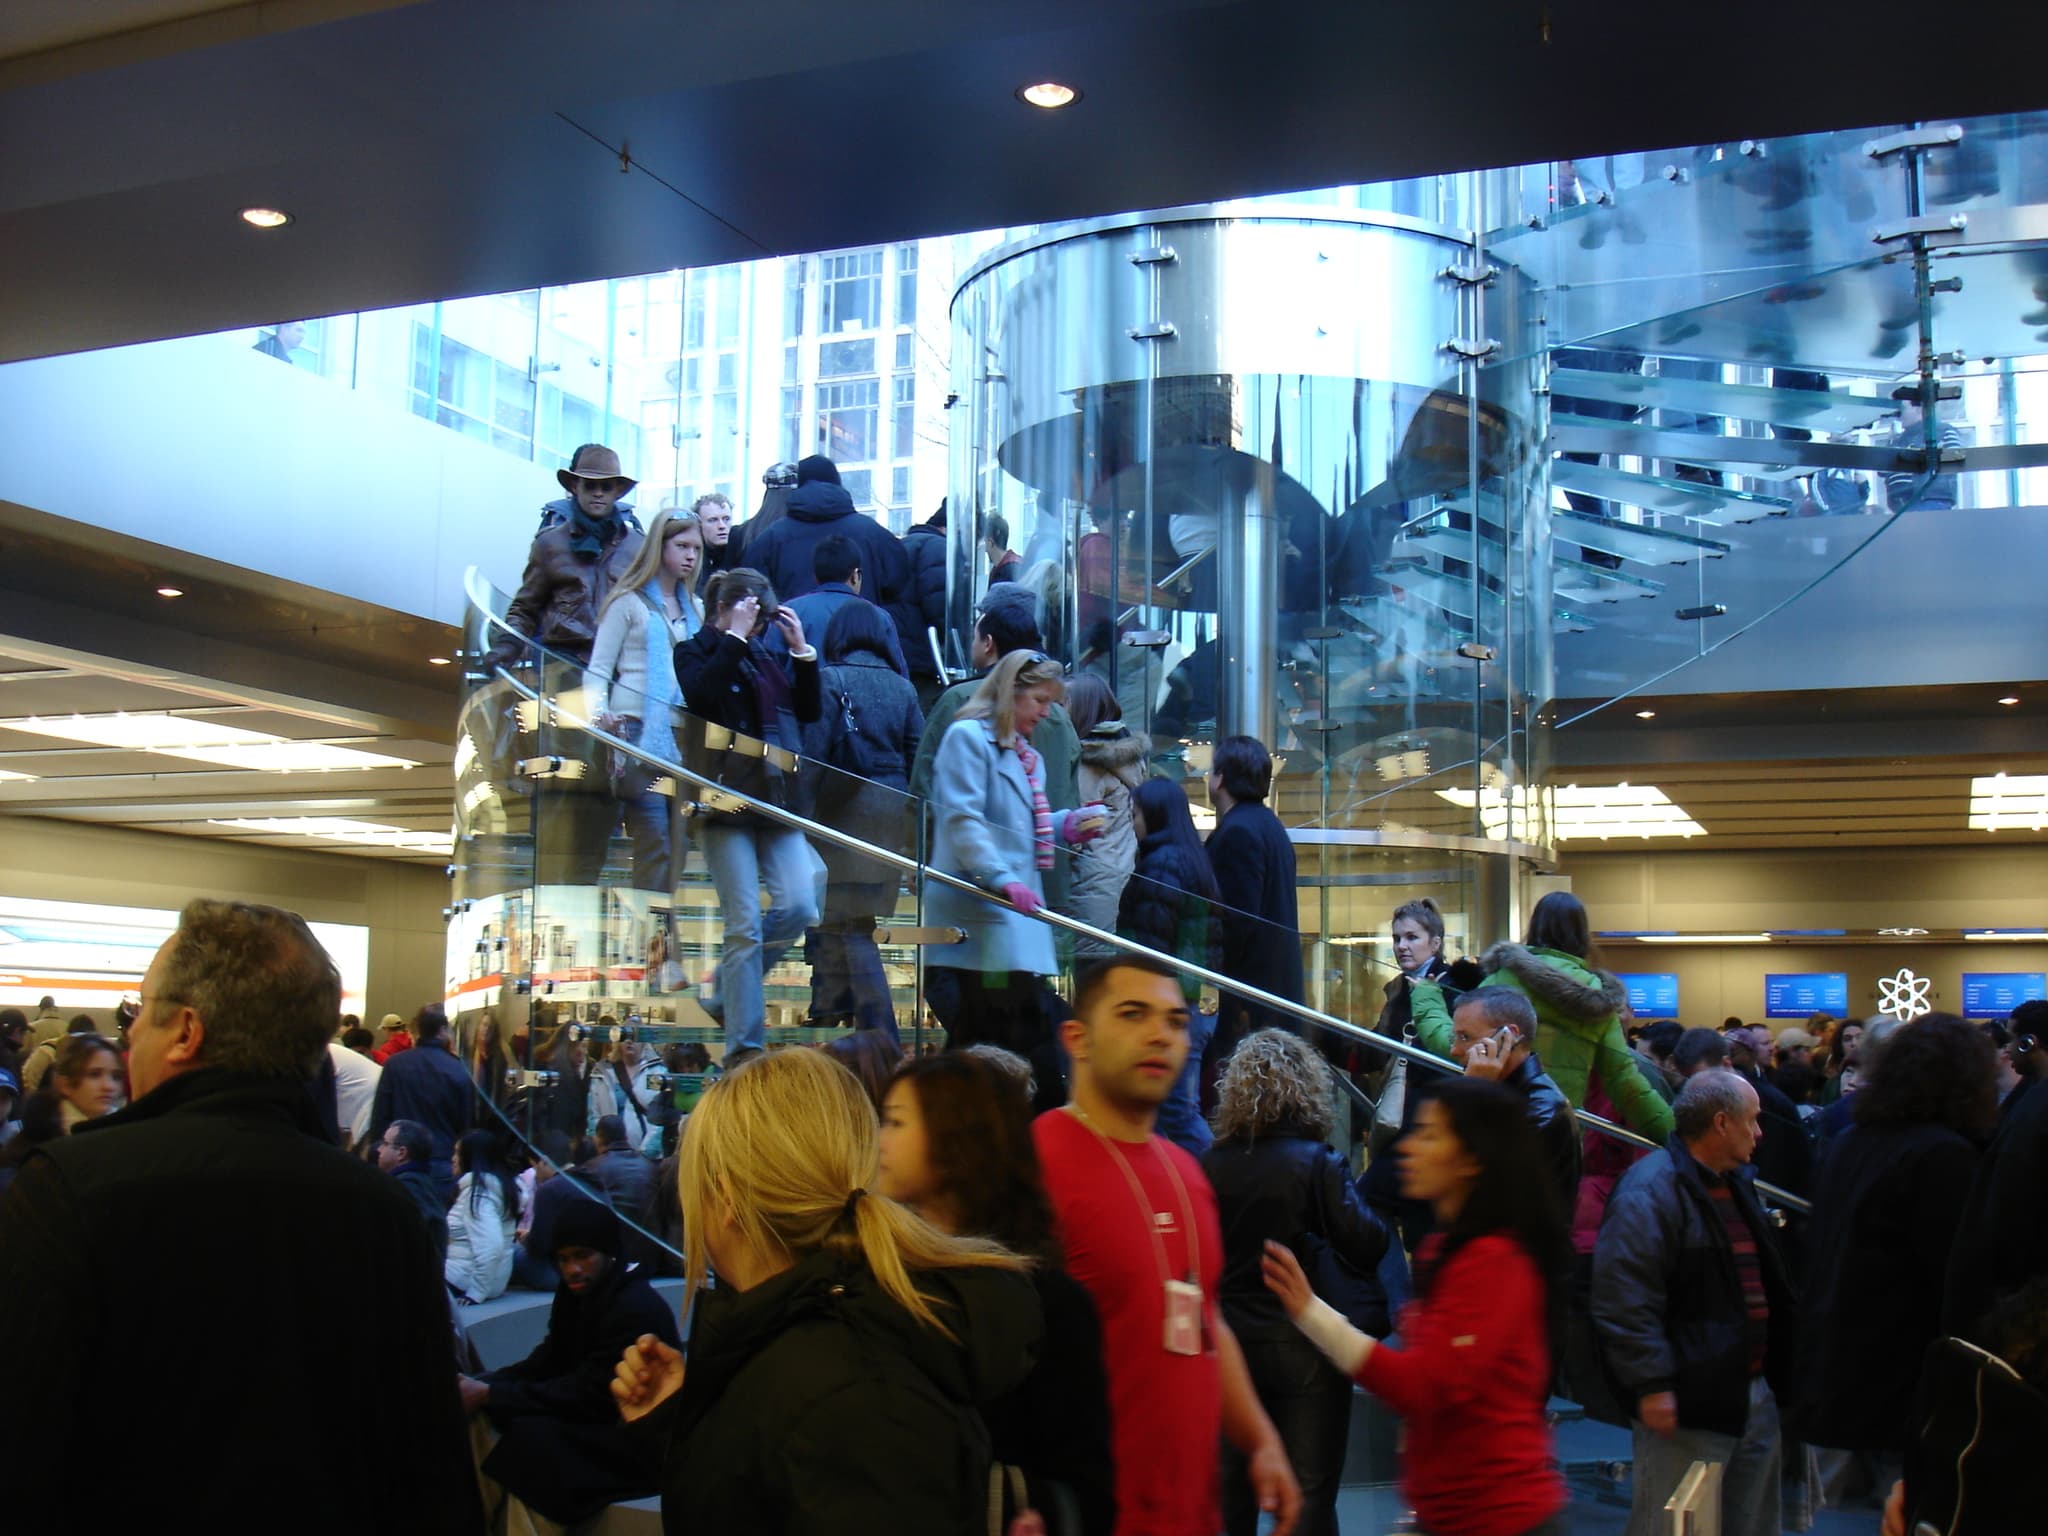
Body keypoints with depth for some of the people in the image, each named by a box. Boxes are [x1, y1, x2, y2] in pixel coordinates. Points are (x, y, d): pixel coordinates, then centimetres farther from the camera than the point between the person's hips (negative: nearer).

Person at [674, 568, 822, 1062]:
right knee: (745, 924, -8)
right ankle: (744, 1045, -3)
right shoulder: (695, 653, 5)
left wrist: (801, 650, 7)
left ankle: (729, 986, 18)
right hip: (726, 798, -5)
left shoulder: (767, 656, 19)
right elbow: (701, 694, -16)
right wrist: (733, 637, -11)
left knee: (799, 908, -5)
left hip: (776, 799, 6)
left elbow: (809, 710, 13)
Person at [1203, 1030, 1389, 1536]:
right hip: (1307, 1346, -3)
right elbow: (1367, 1243, -15)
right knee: (1310, 1494, 6)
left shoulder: (1208, 1166, -7)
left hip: (1230, 1343, 3)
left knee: (1230, 1492, 15)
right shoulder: (1317, 1163, -15)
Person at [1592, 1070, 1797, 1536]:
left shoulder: (1735, 1185, 16)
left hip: (1756, 1396, 10)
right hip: (1688, 1408, -10)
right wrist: (1651, 1384, -25)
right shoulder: (1650, 1190, -16)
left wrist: (1779, 1374, 25)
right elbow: (1625, 1299, -23)